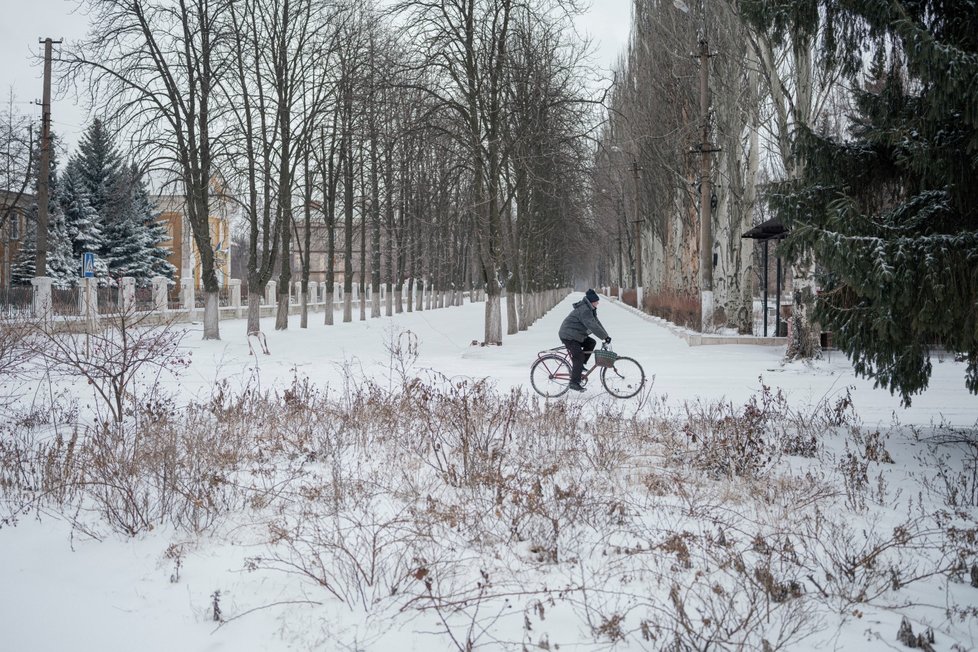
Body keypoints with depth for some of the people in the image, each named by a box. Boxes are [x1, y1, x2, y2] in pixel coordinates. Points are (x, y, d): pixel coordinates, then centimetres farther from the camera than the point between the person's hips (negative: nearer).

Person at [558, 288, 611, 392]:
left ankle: (579, 365, 10)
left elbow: (597, 323, 13)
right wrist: (605, 337, -30)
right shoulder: (584, 310, -24)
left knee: (591, 342, 5)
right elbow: (592, 325, -32)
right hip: (569, 336, -10)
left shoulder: (590, 309, 11)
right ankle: (574, 383, -10)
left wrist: (606, 335, 4)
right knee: (579, 357, -13)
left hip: (577, 335, 10)